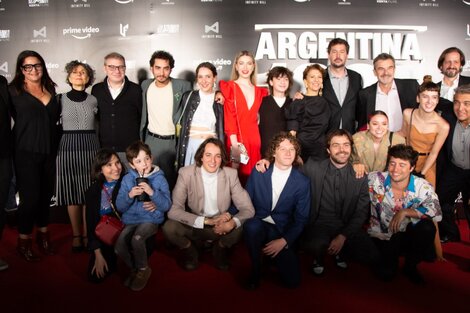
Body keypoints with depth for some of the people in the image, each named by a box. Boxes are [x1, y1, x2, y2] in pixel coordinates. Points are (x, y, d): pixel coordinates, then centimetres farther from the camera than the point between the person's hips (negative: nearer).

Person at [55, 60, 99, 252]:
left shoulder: (93, 100, 7)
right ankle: (76, 235, 16)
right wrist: (54, 148, -1)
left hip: (90, 147, 1)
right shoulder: (61, 99, 5)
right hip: (68, 148, 0)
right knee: (72, 194, 3)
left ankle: (87, 234, 13)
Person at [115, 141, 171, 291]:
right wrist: (130, 195, -17)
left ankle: (143, 269, -2)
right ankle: (134, 268, 12)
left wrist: (152, 192, -24)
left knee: (137, 239, -31)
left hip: (151, 219, -3)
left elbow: (166, 206, -10)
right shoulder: (127, 179, 3)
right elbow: (120, 207, 2)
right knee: (119, 247, -20)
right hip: (131, 220, 3)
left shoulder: (159, 178, -4)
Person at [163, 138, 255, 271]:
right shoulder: (186, 173, -15)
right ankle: (190, 250, 6)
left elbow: (248, 209, -12)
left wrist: (232, 222, -35)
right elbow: (174, 210, -22)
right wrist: (207, 221, -32)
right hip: (194, 226, -1)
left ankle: (221, 248, 7)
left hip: (222, 227, 1)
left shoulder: (231, 174, -10)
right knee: (169, 227, -28)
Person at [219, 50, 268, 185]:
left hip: (254, 140, 4)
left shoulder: (260, 92, 16)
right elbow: (229, 117, -6)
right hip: (236, 140, -3)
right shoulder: (229, 87, 4)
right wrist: (234, 143, -17)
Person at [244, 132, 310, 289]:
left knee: (292, 280, -14)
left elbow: (301, 219, -2)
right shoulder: (259, 172, -3)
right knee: (252, 226, -37)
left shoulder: (303, 182, -5)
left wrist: (284, 241, -12)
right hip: (257, 223, 0)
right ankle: (256, 270, -11)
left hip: (282, 230, 0)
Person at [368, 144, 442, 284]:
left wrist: (405, 212, -29)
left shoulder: (422, 187, -15)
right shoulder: (375, 180, -15)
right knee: (386, 273, -18)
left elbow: (436, 213, -28)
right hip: (381, 236, -1)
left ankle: (411, 266, -1)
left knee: (427, 227, -29)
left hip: (407, 234, 1)